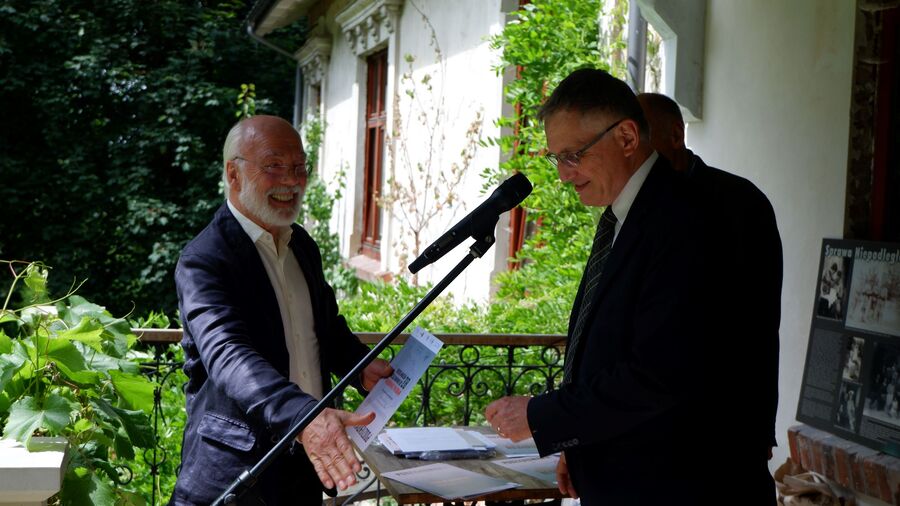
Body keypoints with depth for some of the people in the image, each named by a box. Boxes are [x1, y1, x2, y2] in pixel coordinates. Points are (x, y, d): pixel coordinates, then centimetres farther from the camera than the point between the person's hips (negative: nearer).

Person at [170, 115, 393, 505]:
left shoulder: (302, 245, 9)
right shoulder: (203, 261, -16)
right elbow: (228, 357, -30)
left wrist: (362, 366, 1)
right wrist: (304, 416, -45)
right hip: (234, 472, -7)